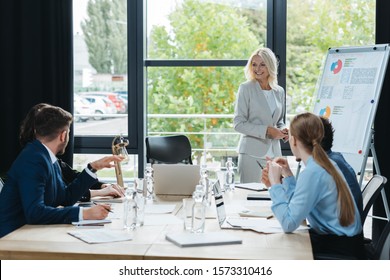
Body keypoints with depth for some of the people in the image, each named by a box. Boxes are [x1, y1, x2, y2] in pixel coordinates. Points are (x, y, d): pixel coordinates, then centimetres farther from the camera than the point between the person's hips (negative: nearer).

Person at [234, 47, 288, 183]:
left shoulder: (279, 91, 12)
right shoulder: (246, 88, -2)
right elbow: (238, 123, -7)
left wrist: (283, 130, 0)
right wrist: (266, 130, -15)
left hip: (274, 153, 4)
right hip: (252, 153, -4)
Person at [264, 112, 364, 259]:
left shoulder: (312, 173, -22)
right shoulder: (326, 164, 6)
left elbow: (289, 223, -26)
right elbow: (300, 205, 6)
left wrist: (275, 183, -18)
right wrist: (287, 175, 9)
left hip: (340, 250, -8)